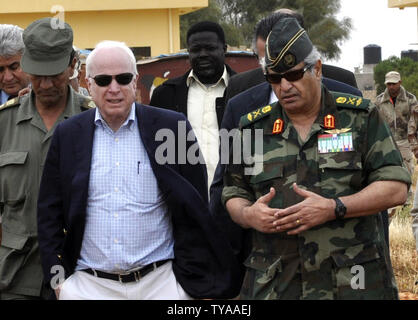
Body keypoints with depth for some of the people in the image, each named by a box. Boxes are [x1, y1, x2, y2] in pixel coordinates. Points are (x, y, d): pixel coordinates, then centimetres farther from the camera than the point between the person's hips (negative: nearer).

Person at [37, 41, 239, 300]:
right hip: (88, 284, 2)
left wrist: (196, 280, 0)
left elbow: (195, 210, 1)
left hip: (160, 281, -1)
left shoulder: (172, 127, -1)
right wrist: (57, 276, 3)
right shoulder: (68, 134, 5)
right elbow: (50, 211, 9)